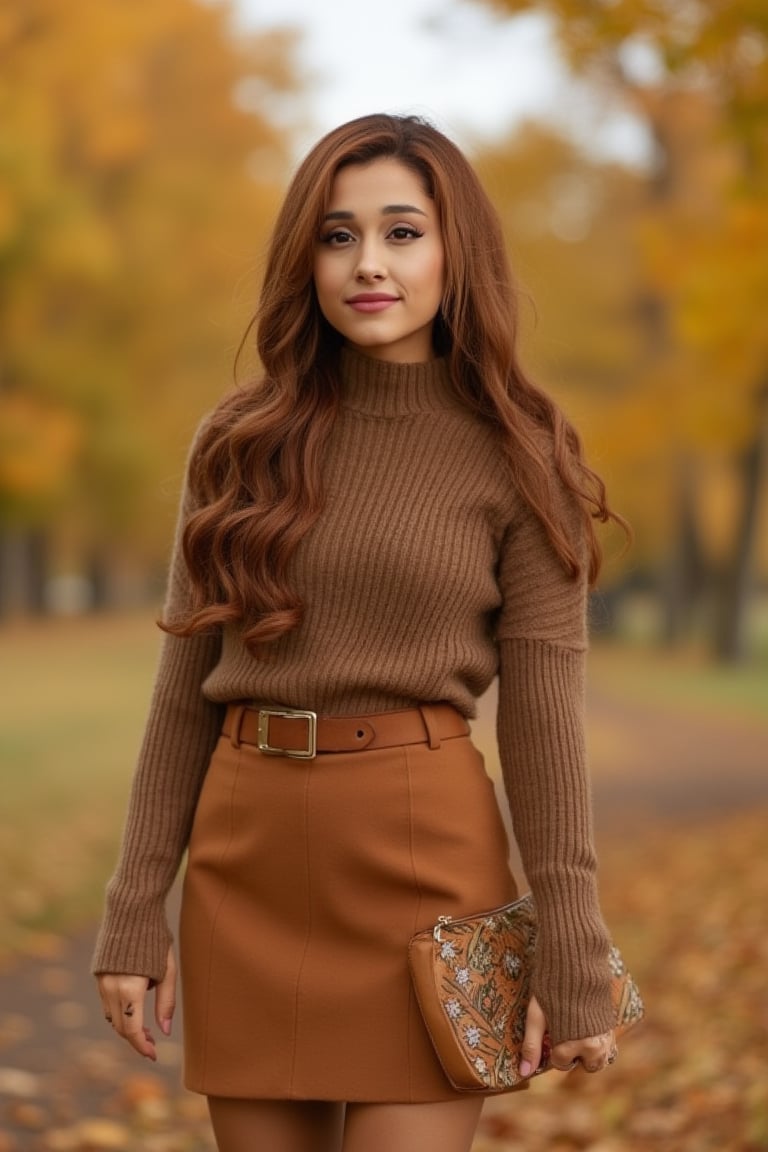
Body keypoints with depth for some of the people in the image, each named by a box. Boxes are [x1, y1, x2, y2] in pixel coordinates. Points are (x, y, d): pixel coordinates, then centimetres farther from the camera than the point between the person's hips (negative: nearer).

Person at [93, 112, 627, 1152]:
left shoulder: (512, 459, -2)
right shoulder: (239, 443, 6)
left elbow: (543, 720, -4)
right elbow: (184, 692, 8)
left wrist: (573, 963, -7)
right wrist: (135, 911, 4)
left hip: (423, 852, -3)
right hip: (246, 858, 3)